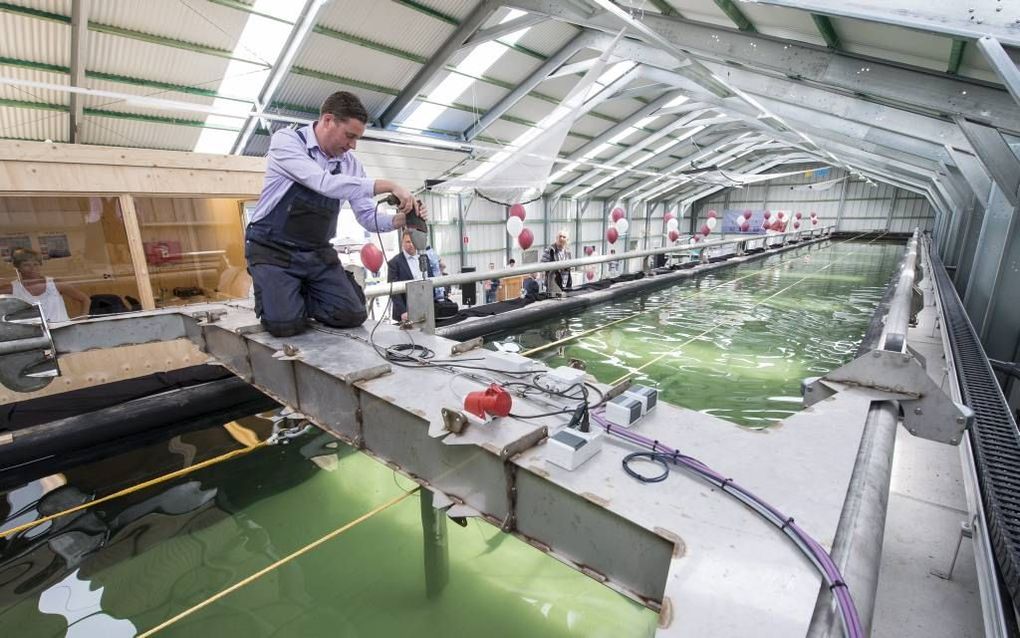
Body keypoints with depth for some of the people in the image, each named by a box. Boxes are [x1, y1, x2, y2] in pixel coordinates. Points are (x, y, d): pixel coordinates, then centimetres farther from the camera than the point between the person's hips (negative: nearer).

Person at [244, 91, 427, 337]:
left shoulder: (350, 163, 2)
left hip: (318, 253, 5)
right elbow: (324, 183, -30)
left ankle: (298, 299, 19)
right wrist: (389, 186, -31)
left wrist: (401, 219, -20)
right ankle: (273, 298, 16)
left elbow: (368, 217, 1)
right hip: (273, 250, -4)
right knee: (286, 324, -22)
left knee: (352, 316, -10)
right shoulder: (286, 140, -13)